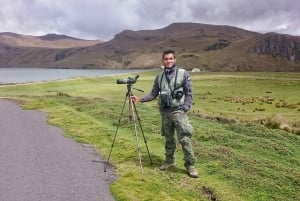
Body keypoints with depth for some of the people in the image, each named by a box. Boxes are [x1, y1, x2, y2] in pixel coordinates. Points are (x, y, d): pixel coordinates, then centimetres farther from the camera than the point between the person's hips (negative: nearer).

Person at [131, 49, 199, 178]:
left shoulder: (183, 74, -3)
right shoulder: (159, 77, 7)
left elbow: (189, 93, -3)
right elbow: (153, 94, 10)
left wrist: (185, 108, -12)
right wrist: (140, 99, -1)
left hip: (178, 111, -4)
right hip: (164, 111, 4)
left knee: (185, 139, -6)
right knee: (168, 138, 14)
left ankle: (190, 165, 4)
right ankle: (169, 160, 29)